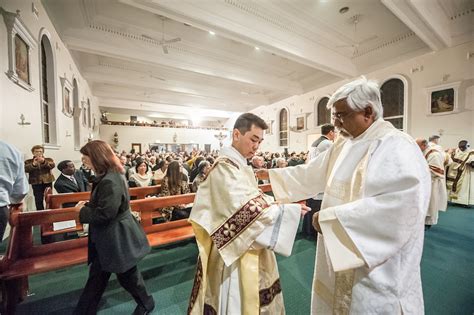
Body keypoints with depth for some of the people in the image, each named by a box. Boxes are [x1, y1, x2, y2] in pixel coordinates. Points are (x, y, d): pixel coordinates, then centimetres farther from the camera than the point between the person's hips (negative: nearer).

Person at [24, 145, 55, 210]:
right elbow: (26, 169, -7)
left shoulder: (48, 160, 10)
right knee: (38, 200, -1)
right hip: (36, 182, 0)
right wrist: (33, 164, -23)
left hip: (47, 181, 0)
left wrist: (44, 162, -26)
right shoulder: (28, 161, 10)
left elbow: (52, 165, -10)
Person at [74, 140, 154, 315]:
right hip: (108, 237, 9)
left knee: (127, 275, 13)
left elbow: (104, 214, -28)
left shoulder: (110, 181, -29)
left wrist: (82, 212, -11)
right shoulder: (109, 176, 4)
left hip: (117, 238, -9)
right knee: (96, 276, 23)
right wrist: (88, 204, 3)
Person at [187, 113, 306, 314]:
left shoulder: (241, 165, 6)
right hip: (236, 249, -9)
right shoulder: (225, 167, -24)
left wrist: (278, 202, -3)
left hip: (250, 246, 9)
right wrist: (289, 210, -23)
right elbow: (245, 210, -29)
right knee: (239, 298, 14)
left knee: (253, 294, 25)